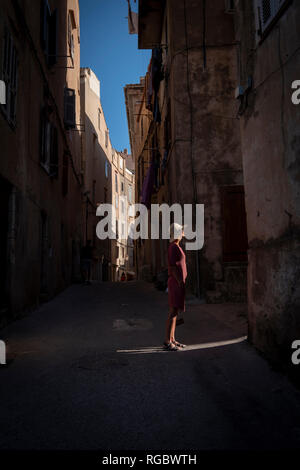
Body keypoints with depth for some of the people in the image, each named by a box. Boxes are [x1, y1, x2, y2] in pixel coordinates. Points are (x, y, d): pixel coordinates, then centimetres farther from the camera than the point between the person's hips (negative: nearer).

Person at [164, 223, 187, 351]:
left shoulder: (176, 247, 18)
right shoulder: (174, 246, -13)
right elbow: (173, 266, -19)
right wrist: (180, 283, -21)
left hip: (177, 283, 10)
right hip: (176, 283, -10)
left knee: (175, 312, 11)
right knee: (173, 312, -8)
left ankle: (172, 340, 17)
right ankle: (167, 341, -3)